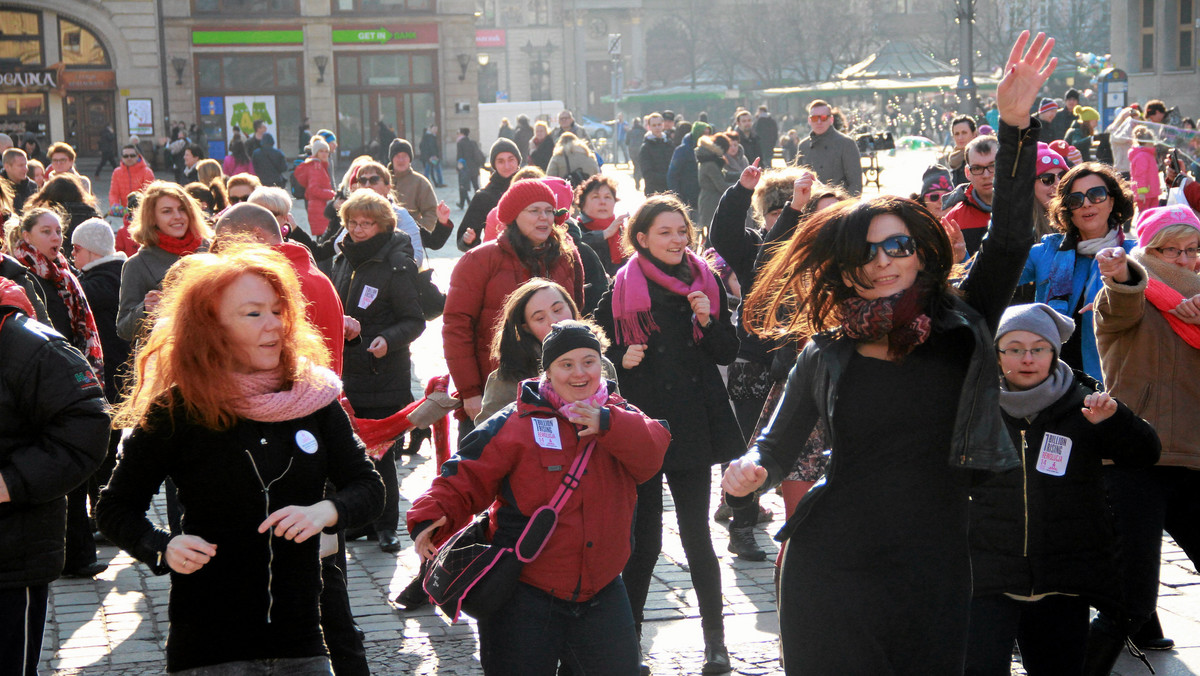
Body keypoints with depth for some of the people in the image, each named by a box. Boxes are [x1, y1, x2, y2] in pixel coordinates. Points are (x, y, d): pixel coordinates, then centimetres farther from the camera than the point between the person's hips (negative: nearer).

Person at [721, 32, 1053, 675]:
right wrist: (748, 473, -12)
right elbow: (776, 445, 12)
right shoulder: (824, 356, 4)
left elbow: (1008, 237, -9)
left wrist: (1015, 126, -19)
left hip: (933, 574, 0)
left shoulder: (963, 329, 1)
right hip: (829, 570, 0)